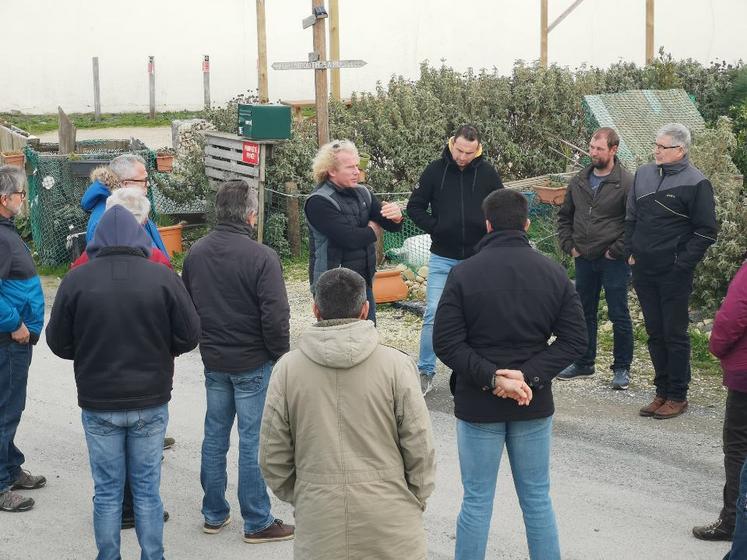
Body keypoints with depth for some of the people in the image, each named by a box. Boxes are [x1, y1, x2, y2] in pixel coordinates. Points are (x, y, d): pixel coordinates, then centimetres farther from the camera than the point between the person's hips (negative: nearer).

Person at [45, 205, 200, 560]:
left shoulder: (76, 280, -10)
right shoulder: (162, 277, -9)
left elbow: (58, 342, -2)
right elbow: (189, 335, -4)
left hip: (98, 403, 0)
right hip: (151, 401, 0)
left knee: (107, 491, 10)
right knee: (147, 488, 11)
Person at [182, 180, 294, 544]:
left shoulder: (196, 253, 1)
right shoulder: (261, 257, -19)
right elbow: (275, 316, -20)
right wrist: (281, 356, -5)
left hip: (213, 360, 6)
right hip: (253, 363, -6)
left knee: (215, 435, 16)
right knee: (253, 440, 2)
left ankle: (214, 514, 26)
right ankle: (257, 523, 10)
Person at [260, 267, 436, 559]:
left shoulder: (288, 369, -2)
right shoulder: (395, 365, -7)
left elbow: (273, 458, 2)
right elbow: (420, 451, -4)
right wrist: (415, 504, 11)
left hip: (319, 532, 1)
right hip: (392, 533, -1)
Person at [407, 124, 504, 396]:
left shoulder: (487, 173, -3)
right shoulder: (435, 170, -4)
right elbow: (415, 207, 3)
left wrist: (488, 235, -5)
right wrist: (434, 228, -10)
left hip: (477, 258, 1)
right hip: (442, 258, -1)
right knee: (433, 314, -5)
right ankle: (426, 373, 3)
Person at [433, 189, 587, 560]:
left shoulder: (464, 274, -10)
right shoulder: (553, 273, -2)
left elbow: (446, 342, -15)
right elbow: (574, 340, -4)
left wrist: (490, 377, -16)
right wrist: (531, 375, -10)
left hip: (478, 404, -2)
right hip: (534, 405, 2)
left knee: (477, 500, 8)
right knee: (537, 499, 14)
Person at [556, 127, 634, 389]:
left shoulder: (626, 183, -11)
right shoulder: (579, 181, 7)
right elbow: (564, 216, 18)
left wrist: (617, 250, -14)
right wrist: (569, 245, 7)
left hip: (613, 260, -6)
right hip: (584, 259, 6)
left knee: (619, 315, 1)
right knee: (584, 313, 15)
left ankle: (622, 368, 12)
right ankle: (584, 362, 28)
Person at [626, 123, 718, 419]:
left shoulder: (695, 183, -10)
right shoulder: (644, 174, 8)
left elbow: (706, 231, -9)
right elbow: (631, 217, 18)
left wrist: (682, 264, -12)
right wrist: (631, 252, 9)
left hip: (674, 274, -6)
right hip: (644, 271, 6)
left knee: (675, 335, 2)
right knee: (655, 333, 12)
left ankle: (678, 396, 11)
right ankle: (662, 392, 22)